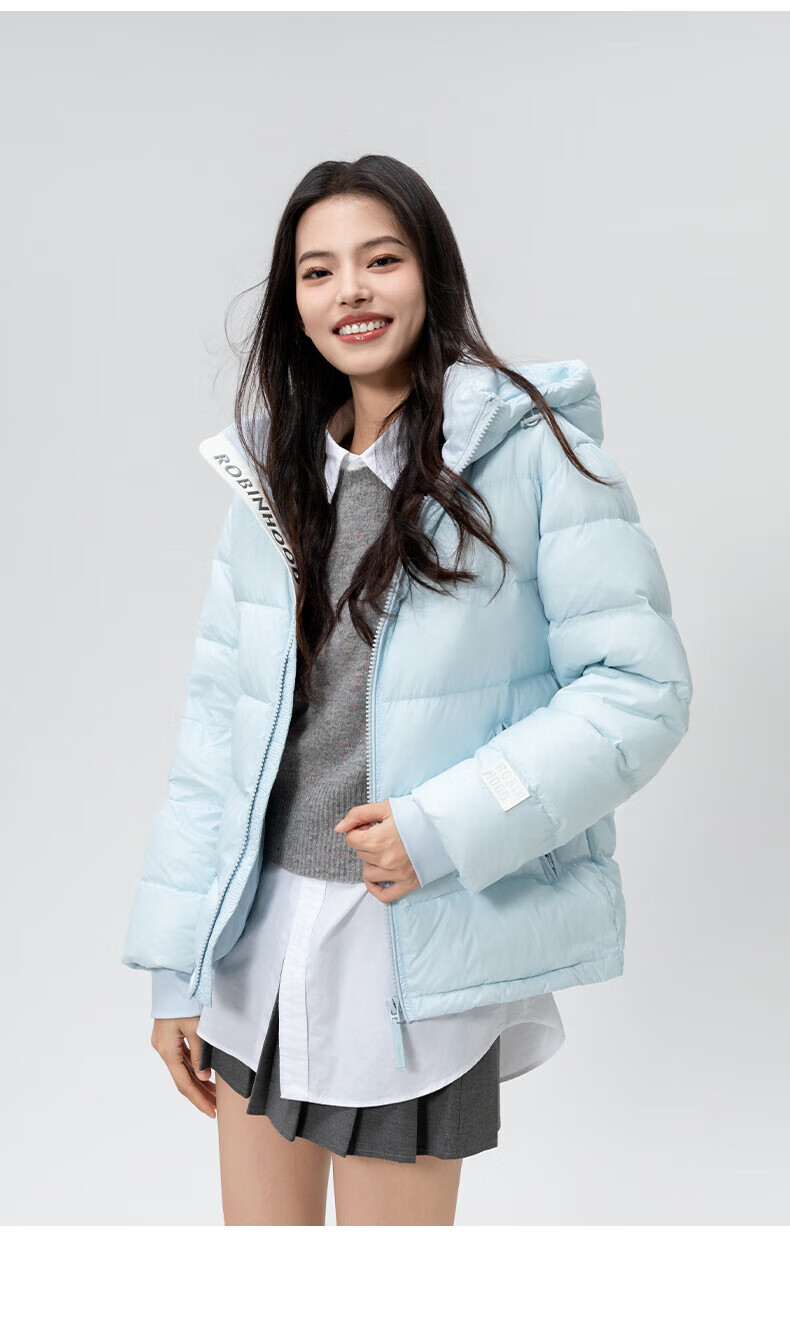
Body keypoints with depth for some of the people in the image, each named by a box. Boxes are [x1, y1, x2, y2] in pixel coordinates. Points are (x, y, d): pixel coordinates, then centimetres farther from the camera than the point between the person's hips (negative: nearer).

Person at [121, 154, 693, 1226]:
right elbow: (218, 715, 7)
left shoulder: (533, 453, -8)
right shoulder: (276, 473, 8)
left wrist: (446, 827, -19)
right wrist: (175, 963, 5)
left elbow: (641, 688, -10)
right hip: (261, 936, 5)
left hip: (416, 950, -5)